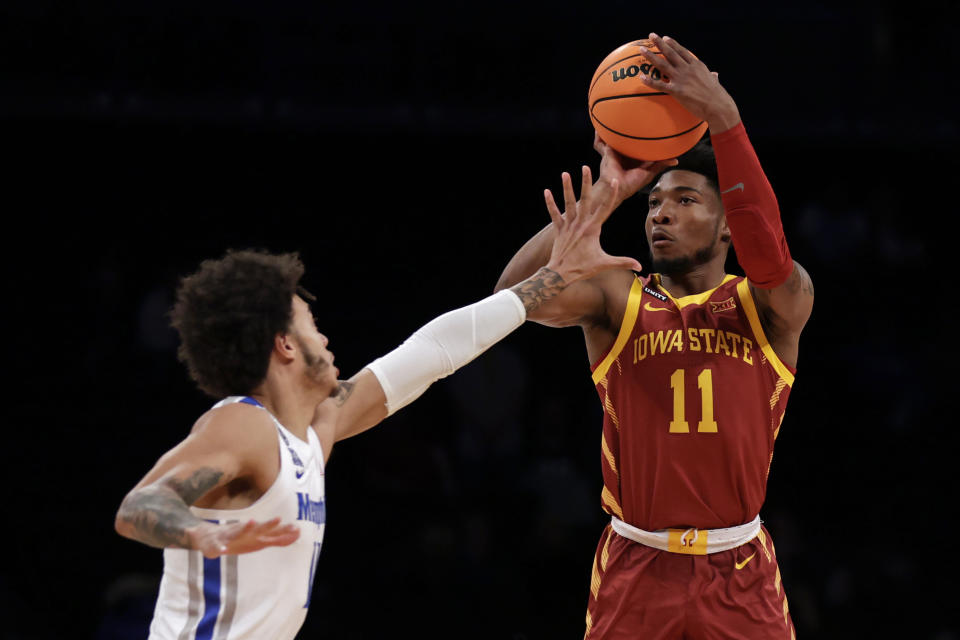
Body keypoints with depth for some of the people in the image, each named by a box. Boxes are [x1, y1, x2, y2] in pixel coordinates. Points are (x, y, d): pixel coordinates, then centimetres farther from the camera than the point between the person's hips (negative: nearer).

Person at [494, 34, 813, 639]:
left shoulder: (771, 305, 0)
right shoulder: (617, 299, 3)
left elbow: (769, 257, -24)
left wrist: (724, 118, -31)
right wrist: (604, 194, -18)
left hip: (740, 575, 0)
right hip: (635, 574, 1)